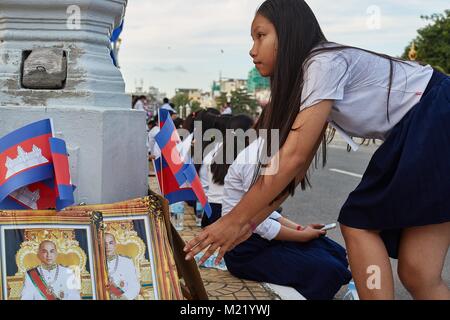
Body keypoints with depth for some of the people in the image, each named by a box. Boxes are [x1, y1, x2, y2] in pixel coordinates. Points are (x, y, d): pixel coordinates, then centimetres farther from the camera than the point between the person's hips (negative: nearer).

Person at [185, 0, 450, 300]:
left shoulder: (324, 62, -15)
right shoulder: (306, 80, 14)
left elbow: (293, 157, -20)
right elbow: (298, 165, 12)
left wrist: (234, 220, -14)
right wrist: (249, 222, 10)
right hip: (413, 136, 9)